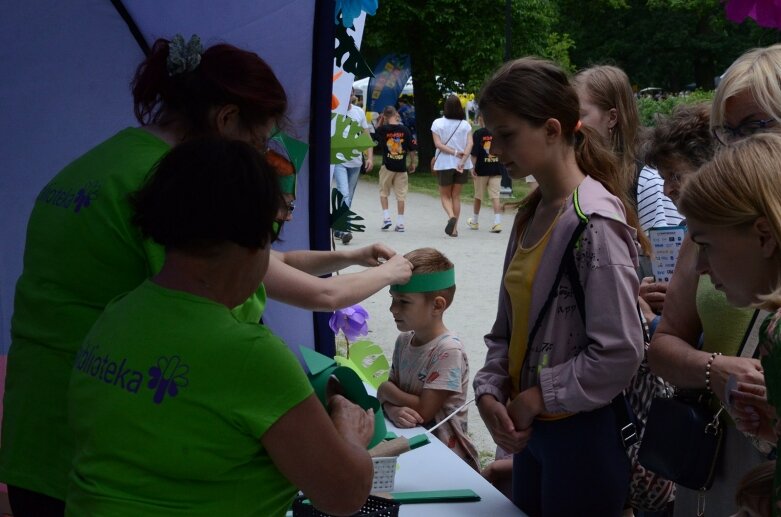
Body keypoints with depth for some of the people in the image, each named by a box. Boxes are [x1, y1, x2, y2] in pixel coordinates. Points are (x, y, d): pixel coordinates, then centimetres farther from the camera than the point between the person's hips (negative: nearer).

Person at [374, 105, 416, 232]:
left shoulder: (382, 129, -8)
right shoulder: (405, 130, -4)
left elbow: (375, 134, 14)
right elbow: (412, 148, 0)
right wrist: (412, 163, 13)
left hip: (387, 166, -1)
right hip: (401, 167, 1)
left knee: (383, 193, 16)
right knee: (401, 195, 5)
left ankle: (386, 217, 6)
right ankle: (400, 223, 6)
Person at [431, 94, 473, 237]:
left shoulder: (437, 123, -6)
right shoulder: (465, 124, -1)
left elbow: (438, 144, -13)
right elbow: (470, 144, -11)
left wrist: (455, 153, -13)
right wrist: (462, 160, -18)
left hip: (444, 164, -2)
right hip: (461, 165, 2)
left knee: (445, 195, 11)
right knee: (456, 196, 12)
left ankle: (451, 217, -18)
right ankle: (455, 228, 11)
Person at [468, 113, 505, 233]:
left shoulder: (478, 133, -8)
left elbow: (474, 153, -12)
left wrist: (473, 167, -6)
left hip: (482, 169, -2)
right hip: (497, 168, 2)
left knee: (478, 196, 13)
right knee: (495, 196, 0)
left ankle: (475, 221, 28)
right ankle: (497, 222, -13)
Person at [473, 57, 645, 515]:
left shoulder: (594, 223, -20)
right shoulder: (532, 214, 7)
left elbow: (620, 353, -23)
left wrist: (538, 396, -14)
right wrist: (490, 390, -4)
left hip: (584, 433, -8)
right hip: (532, 427, 8)